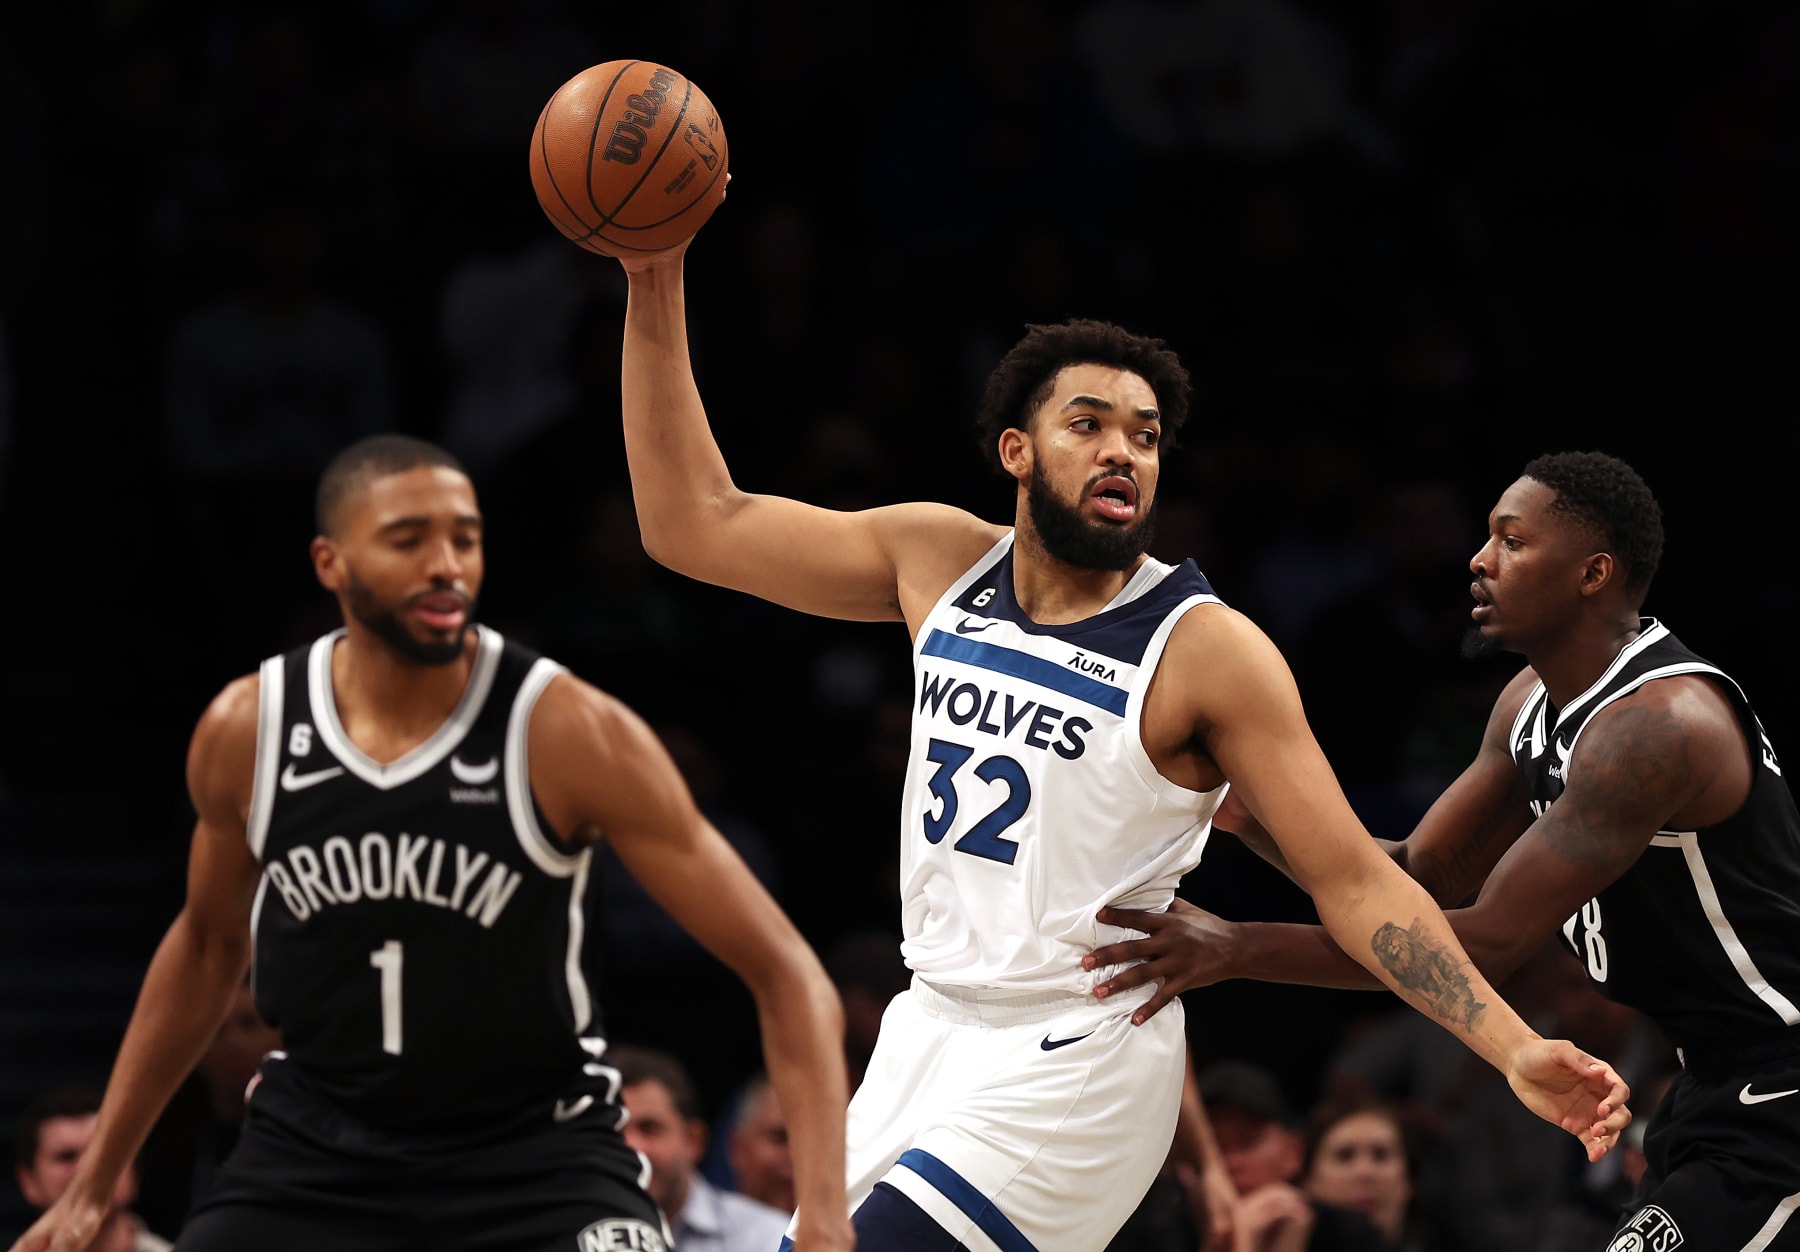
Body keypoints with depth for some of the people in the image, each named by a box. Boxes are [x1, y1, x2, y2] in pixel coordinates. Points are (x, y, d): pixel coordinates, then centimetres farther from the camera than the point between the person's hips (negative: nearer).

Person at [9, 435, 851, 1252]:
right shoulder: (245, 732, -7)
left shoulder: (566, 733, -19)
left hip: (535, 1155, -3)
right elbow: (207, 945, 14)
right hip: (315, 1151, 3)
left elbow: (783, 972, -19)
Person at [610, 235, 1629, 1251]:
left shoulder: (1205, 650, -12)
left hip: (1075, 1072, -7)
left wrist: (1518, 1052, -24)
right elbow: (694, 523, 6)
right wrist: (657, 286, -2)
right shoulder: (942, 562, 3)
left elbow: (1354, 881, -13)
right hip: (932, 1025, 7)